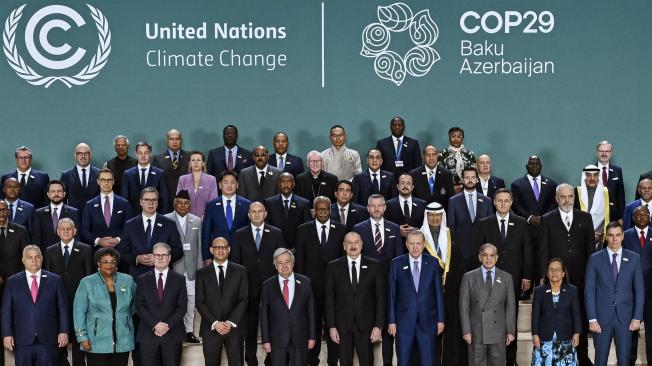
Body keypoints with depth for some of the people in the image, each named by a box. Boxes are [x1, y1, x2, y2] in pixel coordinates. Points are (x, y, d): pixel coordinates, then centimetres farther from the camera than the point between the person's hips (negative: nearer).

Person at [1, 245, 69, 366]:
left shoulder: (55, 280, 5)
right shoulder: (12, 282, 7)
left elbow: (63, 308, 4)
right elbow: (6, 311, 5)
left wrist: (64, 332, -2)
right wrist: (7, 334, -3)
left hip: (48, 340, 0)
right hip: (22, 340, 1)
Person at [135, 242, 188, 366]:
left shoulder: (179, 279, 7)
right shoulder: (142, 280, 8)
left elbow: (182, 307, 1)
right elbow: (140, 306, 2)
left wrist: (168, 325, -11)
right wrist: (155, 324, -11)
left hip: (172, 334, 0)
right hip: (148, 334, 1)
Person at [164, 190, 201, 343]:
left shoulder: (196, 221, 10)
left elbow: (199, 246, 9)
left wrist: (199, 267, 4)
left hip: (191, 267, 3)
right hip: (173, 267, -3)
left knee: (191, 299, 5)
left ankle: (189, 331, 13)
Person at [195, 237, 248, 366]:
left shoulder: (240, 271, 6)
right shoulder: (202, 273, 6)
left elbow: (244, 299, 1)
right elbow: (199, 301, 1)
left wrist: (231, 322, -10)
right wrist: (215, 323, -10)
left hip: (234, 327, 0)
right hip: (211, 328, 0)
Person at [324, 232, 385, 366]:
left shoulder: (374, 266, 0)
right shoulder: (333, 267, 1)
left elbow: (380, 298, 1)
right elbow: (329, 298, 1)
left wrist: (378, 325, -5)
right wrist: (331, 326, -4)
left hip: (366, 325, 0)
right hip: (342, 325, 0)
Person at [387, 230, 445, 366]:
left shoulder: (432, 263, 2)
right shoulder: (396, 263, 0)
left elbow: (438, 292, 4)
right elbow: (391, 294, 1)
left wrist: (441, 319, 2)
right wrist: (391, 320, -1)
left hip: (427, 320, 0)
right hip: (404, 321, 0)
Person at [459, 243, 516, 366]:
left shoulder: (506, 278, 8)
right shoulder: (469, 277, 3)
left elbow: (510, 306, 6)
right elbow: (464, 306, 1)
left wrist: (510, 331, 1)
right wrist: (466, 331, -6)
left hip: (498, 332, 1)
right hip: (476, 332, -1)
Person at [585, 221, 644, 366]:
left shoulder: (634, 258, 4)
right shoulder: (595, 259, 0)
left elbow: (639, 290, 5)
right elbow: (589, 291, -2)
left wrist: (637, 317, -2)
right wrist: (592, 319, -8)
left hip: (625, 317, 1)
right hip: (602, 317, -1)